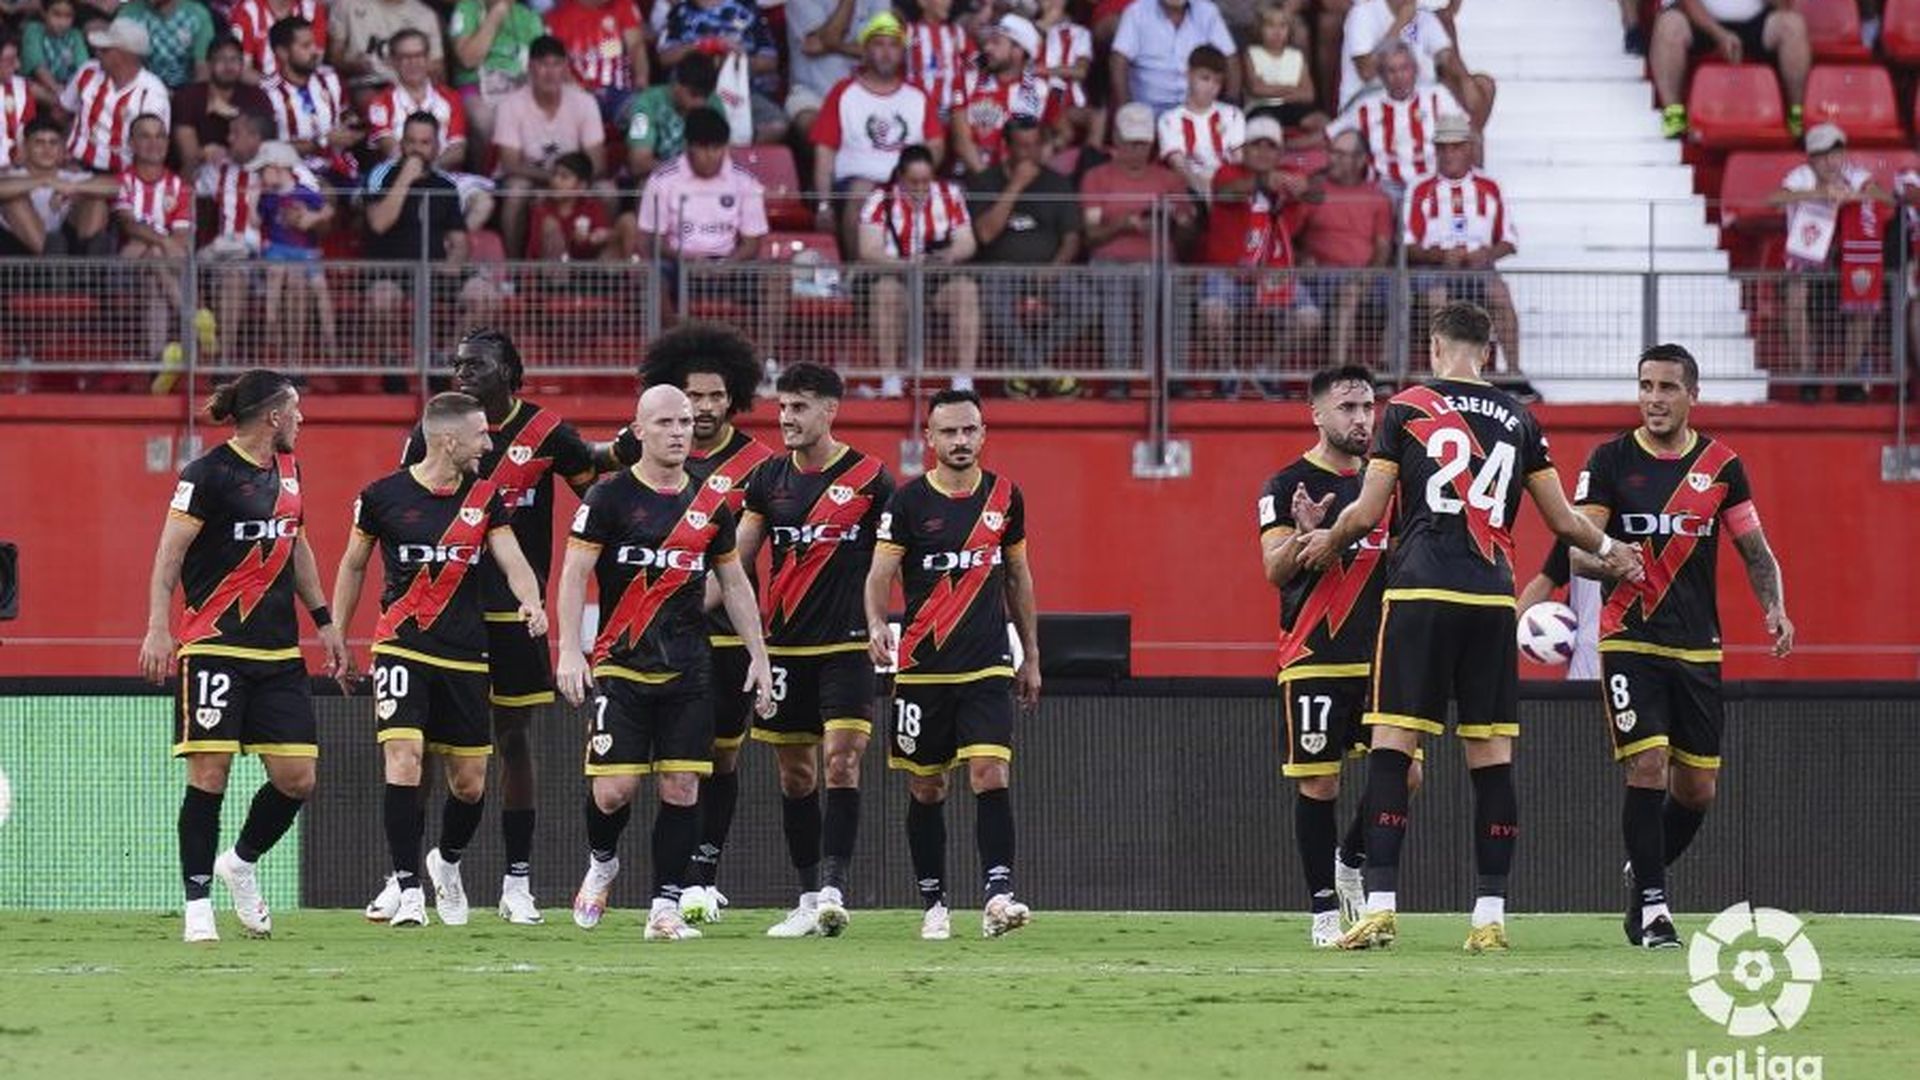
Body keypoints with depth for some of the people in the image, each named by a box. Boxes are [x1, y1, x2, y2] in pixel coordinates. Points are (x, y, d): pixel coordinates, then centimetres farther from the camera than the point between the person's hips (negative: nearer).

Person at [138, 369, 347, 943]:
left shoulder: (286, 469, 14)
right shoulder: (208, 474, -9)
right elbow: (169, 553, -11)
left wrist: (323, 620, 22)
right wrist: (158, 627, -19)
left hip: (279, 649, 7)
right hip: (215, 647, -7)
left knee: (297, 777, 1)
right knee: (210, 772, -8)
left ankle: (241, 863, 26)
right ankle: (198, 904, 0)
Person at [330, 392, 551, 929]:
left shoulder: (484, 496, 5)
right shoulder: (383, 496, -2)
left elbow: (512, 560, -4)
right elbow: (353, 566, 11)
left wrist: (531, 601, -25)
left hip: (466, 656, 3)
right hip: (402, 648, -3)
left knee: (469, 782, 7)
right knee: (403, 757, -19)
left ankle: (447, 862, 37)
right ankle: (408, 889, -12)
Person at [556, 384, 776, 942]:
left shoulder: (711, 502, 9)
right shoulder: (610, 495, -3)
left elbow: (735, 584, 17)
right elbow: (574, 573, -5)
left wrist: (758, 656, 12)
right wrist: (570, 651, -15)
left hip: (689, 670, 3)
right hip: (620, 666, -3)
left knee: (682, 788, -3)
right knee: (614, 788, -9)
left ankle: (665, 907, 2)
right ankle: (601, 863, 22)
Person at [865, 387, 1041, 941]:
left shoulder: (1004, 496, 7)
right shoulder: (908, 501, -3)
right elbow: (880, 572, -8)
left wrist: (1031, 655, 18)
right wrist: (877, 624, -29)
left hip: (988, 667, 1)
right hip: (922, 667, -1)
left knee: (991, 775, -14)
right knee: (926, 788, 6)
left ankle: (998, 894, -18)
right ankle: (933, 903, 17)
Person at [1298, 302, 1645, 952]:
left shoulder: (1407, 407, 4)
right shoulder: (1517, 419, 12)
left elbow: (1367, 513, 3)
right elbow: (1564, 521, 16)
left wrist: (1327, 542, 24)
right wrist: (1609, 550, 36)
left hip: (1420, 592, -3)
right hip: (1492, 597, 3)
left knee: (1392, 745, -3)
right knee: (1492, 755, 6)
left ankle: (1380, 906, -11)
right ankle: (1491, 915, 5)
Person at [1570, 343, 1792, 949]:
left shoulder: (1722, 465, 5)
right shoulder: (1611, 461, -1)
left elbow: (1755, 550, 10)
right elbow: (1577, 551, -4)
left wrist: (1774, 608, -8)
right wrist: (1609, 560, -27)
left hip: (1698, 646, 3)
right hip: (1629, 642, -3)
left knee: (1697, 787, 5)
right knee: (1647, 767, -15)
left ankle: (1644, 871, 31)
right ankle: (1650, 905, -6)